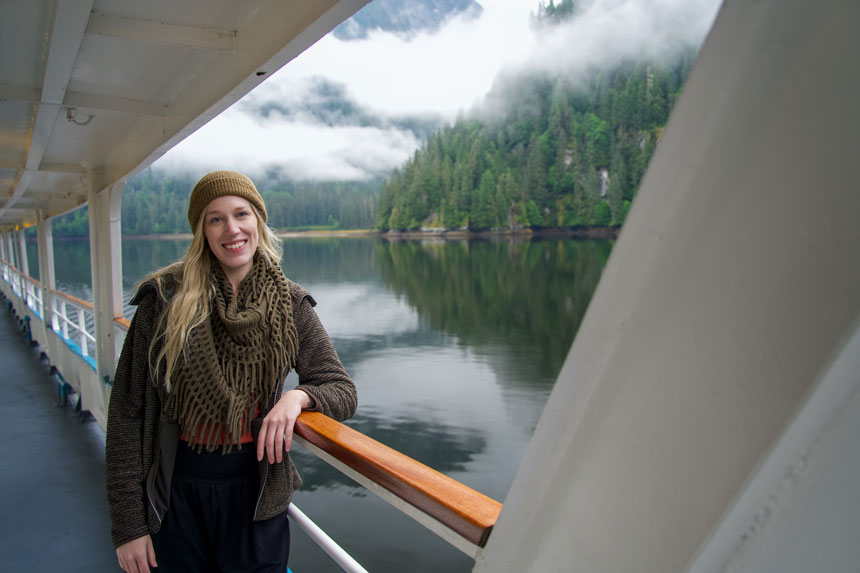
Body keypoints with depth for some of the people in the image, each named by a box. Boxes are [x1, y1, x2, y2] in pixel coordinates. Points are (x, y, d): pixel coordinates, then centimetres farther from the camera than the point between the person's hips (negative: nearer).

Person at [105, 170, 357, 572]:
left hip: (255, 493, 1)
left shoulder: (290, 306, -4)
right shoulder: (164, 300, -8)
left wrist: (298, 395, -22)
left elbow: (342, 392, 0)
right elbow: (127, 414, -6)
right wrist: (128, 524, -6)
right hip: (175, 493, -1)